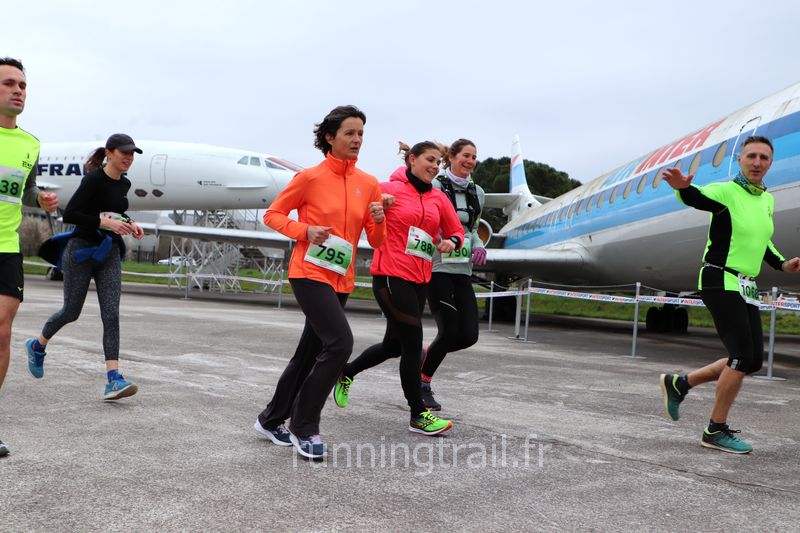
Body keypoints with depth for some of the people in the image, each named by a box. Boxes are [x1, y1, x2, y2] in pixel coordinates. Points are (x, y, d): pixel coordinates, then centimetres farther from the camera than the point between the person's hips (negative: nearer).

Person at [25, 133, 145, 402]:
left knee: (111, 314, -8)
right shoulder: (93, 179, -15)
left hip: (109, 252, 6)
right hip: (82, 249, -5)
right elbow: (69, 214, -21)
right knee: (71, 311, 9)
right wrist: (106, 222, -27)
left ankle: (113, 379, -14)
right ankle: (37, 346, 40)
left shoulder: (124, 184, 7)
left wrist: (129, 224, 7)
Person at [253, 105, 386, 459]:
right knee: (339, 342, -20)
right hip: (310, 273, -6)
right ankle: (304, 427, -6)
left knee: (309, 353, 12)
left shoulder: (369, 184, 6)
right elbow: (273, 215, 1)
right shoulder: (310, 177, -7)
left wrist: (378, 220, -13)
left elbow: (376, 242, 8)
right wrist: (305, 231, -15)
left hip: (341, 280, 6)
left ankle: (272, 420, 30)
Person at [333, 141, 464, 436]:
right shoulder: (389, 190, -6)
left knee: (393, 345, 15)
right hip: (391, 276, -7)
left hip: (419, 279, 7)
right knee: (413, 342, -6)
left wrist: (451, 242, -6)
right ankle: (418, 415, 7)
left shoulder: (438, 198, 9)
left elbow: (457, 231, 15)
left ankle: (345, 373, 40)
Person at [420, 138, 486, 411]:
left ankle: (423, 355, 25)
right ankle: (423, 384, 15)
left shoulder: (477, 192, 15)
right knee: (449, 331, -8)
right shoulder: (435, 186, -4)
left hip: (462, 271, 6)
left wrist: (478, 246, 5)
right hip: (437, 268, -6)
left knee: (469, 335, -2)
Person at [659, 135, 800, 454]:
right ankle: (716, 430, -2)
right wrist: (683, 187, -56)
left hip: (746, 287, 8)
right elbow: (698, 198, -34)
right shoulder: (726, 192, -11)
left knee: (753, 360, 8)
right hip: (720, 281, -8)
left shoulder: (768, 201, 13)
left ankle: (679, 384, 20)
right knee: (743, 356, -13)